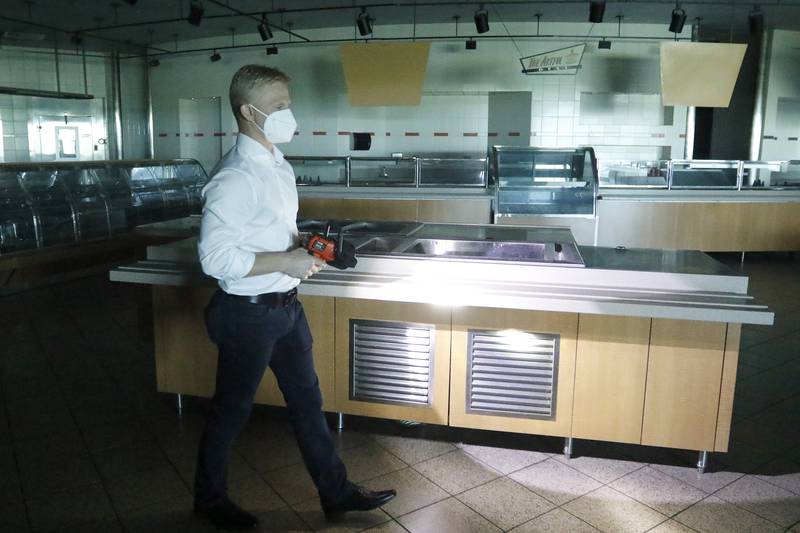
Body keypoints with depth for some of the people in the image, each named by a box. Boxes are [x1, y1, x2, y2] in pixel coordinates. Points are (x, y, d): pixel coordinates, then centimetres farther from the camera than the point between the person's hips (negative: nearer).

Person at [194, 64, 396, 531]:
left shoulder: (279, 166, 7)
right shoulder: (235, 177, -22)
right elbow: (215, 257, -25)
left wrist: (303, 247, -1)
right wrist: (285, 262, -22)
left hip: (286, 305, 9)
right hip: (249, 313, -8)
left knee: (307, 399, 17)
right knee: (232, 410, 11)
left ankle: (336, 492, 33)